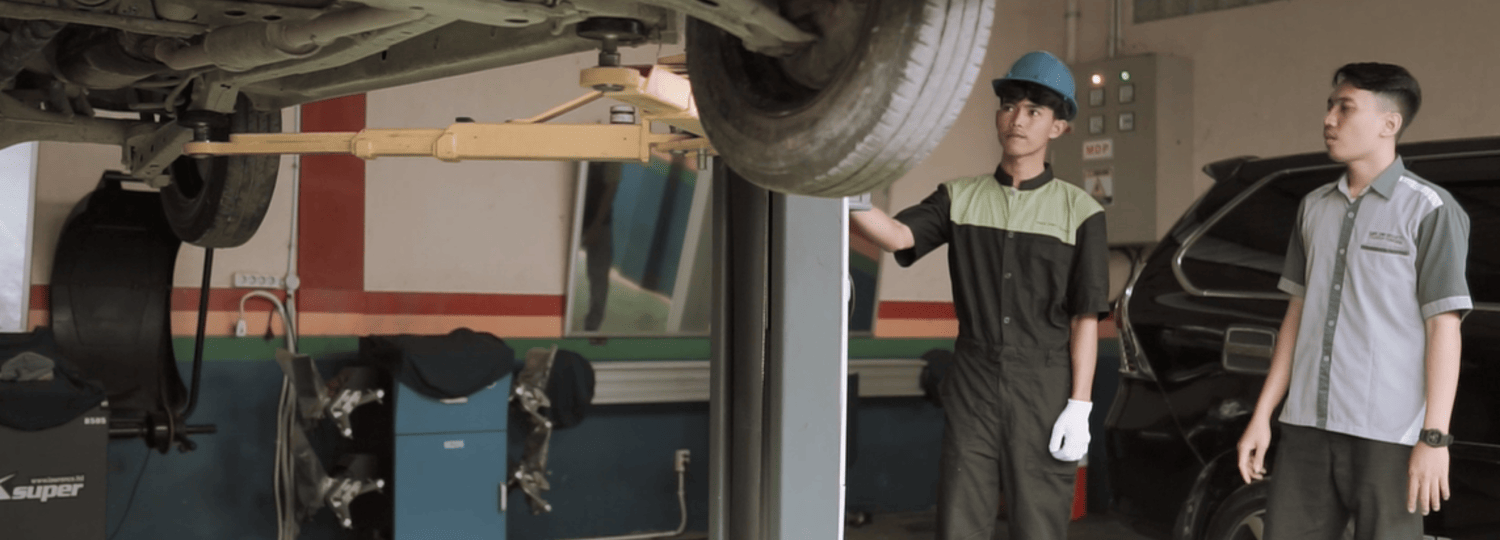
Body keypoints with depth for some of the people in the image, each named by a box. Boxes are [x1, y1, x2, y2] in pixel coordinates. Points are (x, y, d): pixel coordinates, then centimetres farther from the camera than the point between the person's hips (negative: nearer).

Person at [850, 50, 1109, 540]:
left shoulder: (1078, 211, 0)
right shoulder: (960, 198, 6)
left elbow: (1086, 318, -2)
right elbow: (896, 236, -13)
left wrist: (1079, 407, -8)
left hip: (1045, 395, -2)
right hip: (972, 392, 2)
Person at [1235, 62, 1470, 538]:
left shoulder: (1428, 209, -3)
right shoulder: (1314, 207, 14)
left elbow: (1443, 328, -7)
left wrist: (1435, 439, -13)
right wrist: (1262, 415, 13)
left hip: (1387, 436, -5)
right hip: (1306, 429, 5)